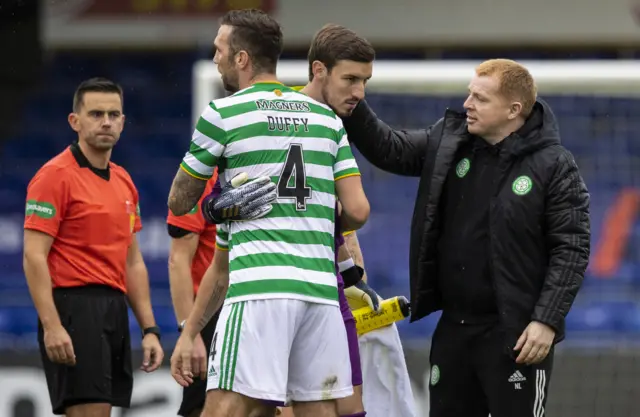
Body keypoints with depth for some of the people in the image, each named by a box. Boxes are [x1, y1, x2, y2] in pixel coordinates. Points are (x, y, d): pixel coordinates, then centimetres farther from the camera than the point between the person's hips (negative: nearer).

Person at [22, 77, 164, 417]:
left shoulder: (123, 182, 17)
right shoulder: (55, 176, -7)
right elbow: (34, 256, -13)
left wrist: (149, 329, 15)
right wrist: (51, 325, -21)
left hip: (115, 312, 8)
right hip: (74, 309, -8)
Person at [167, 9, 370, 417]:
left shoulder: (223, 113, 3)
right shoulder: (327, 117, 15)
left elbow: (179, 203, 12)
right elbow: (358, 211, 10)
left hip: (259, 287, -5)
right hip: (321, 287, 5)